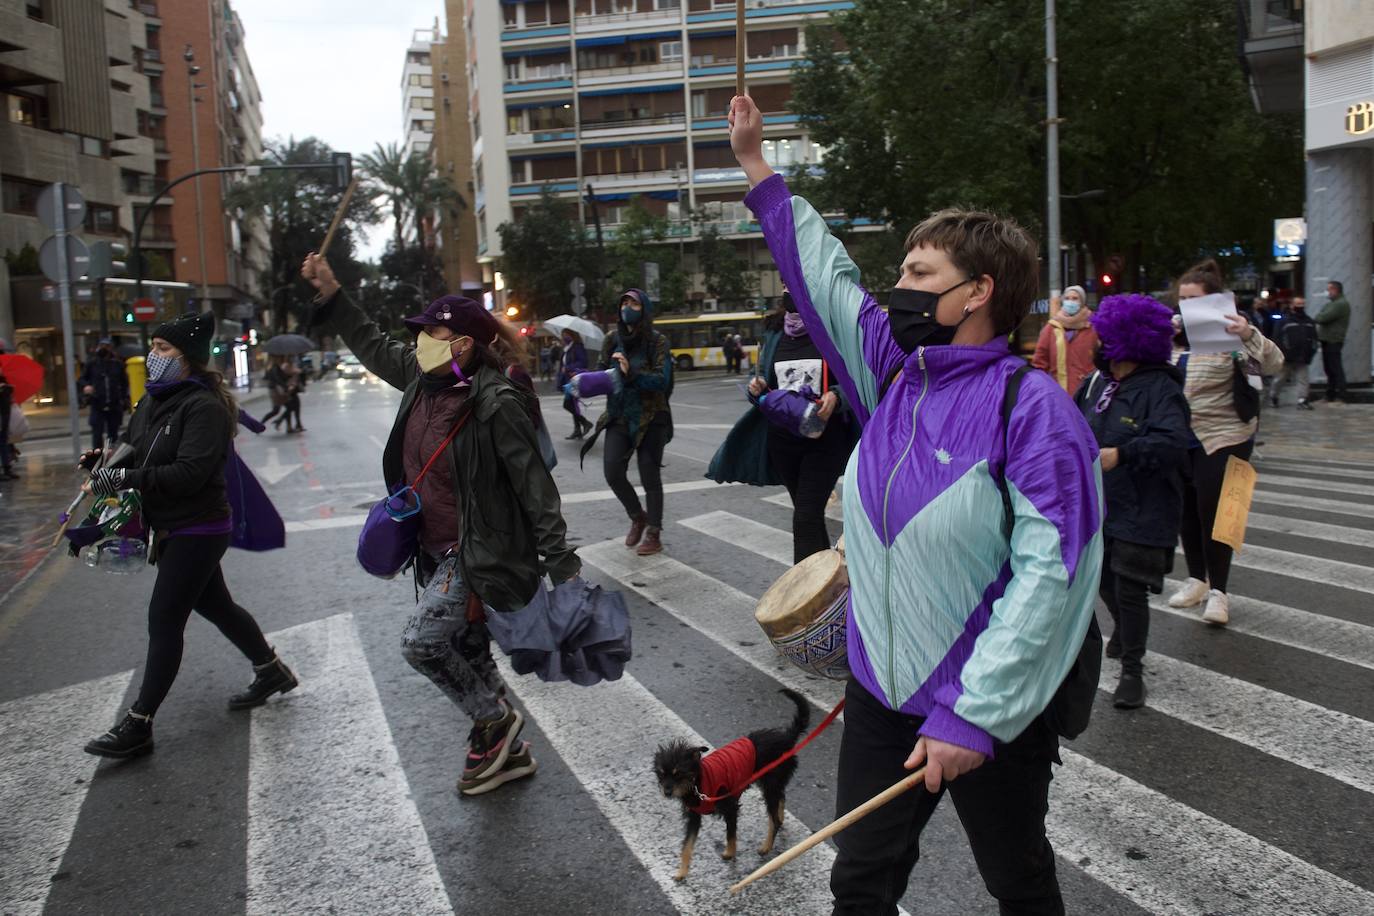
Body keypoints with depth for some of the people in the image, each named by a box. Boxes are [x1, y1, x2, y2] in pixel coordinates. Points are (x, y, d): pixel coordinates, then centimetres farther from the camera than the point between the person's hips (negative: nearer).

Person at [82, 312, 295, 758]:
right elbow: (134, 451, 13)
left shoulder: (203, 407, -20)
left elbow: (190, 473, -27)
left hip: (196, 531, -9)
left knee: (164, 622, -4)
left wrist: (124, 478, -28)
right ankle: (272, 672, 38)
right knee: (215, 606, 20)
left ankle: (138, 725, 5)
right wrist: (104, 460, -8)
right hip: (170, 528, 9)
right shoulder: (153, 399, 7)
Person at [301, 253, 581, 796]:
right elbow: (374, 347, 21)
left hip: (479, 552, -9)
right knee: (468, 651, 15)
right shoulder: (424, 378, 1)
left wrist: (562, 564, -19)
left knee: (421, 643, -11)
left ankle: (497, 721, 12)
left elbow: (533, 484, -20)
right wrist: (330, 295, 17)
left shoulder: (496, 403, -21)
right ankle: (506, 752, 33)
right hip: (438, 550, 9)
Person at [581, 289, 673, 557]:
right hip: (619, 416, 4)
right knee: (612, 472, -6)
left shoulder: (657, 342, -7)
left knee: (649, 476, 2)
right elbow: (602, 372, 9)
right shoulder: (613, 339, 5)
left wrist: (631, 373, -28)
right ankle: (637, 517, 21)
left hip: (650, 418, -4)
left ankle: (654, 533, 19)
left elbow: (662, 380, -16)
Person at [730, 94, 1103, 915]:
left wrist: (974, 716, -25)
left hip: (993, 715, -5)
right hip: (882, 694, 6)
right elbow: (823, 273, 10)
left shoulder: (1031, 408, -19)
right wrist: (756, 165, 15)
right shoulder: (892, 374, 0)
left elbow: (1048, 573, -24)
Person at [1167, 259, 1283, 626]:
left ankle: (1218, 591, 8)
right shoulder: (1175, 335, 6)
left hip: (1221, 438, -6)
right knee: (1186, 512, 12)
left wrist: (1250, 336, -36)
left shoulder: (1230, 334, -8)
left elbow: (1274, 363, -17)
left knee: (1212, 513, -4)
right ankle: (1197, 580, 28)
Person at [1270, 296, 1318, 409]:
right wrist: (1280, 353, -14)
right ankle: (1273, 396, 26)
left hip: (1303, 358, 4)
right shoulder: (1284, 320, -5)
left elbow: (1314, 338, 17)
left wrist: (1312, 351, 8)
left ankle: (1302, 400, 0)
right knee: (1281, 378, 9)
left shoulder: (1309, 321, 12)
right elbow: (1277, 338, -9)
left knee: (1303, 379, -1)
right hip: (1287, 357, -4)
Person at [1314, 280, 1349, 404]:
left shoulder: (1341, 304, -13)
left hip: (1333, 341, -10)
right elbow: (1321, 317, 16)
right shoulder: (1330, 304, 20)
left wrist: (1313, 320, -1)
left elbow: (1324, 318, -20)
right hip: (1327, 340, 10)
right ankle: (1330, 396, 20)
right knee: (1329, 369, 13)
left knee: (1336, 369, -8)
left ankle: (1340, 397, -7)